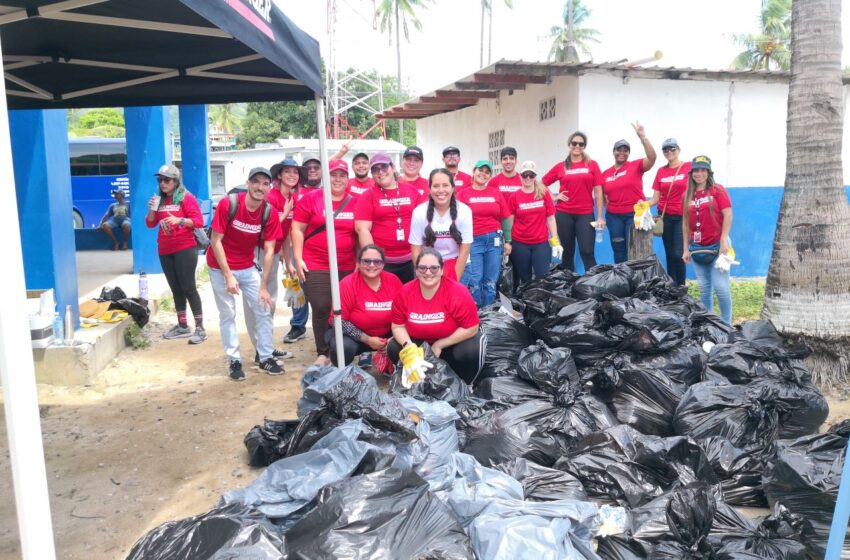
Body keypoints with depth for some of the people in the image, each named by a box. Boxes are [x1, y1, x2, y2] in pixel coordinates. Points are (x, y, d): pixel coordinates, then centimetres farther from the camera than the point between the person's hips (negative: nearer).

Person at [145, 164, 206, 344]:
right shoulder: (159, 199, 12)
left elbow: (199, 221, -13)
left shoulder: (186, 197, -6)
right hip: (165, 251, 6)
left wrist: (179, 220, -26)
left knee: (188, 288, -7)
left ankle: (200, 328, -3)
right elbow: (150, 224, 12)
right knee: (176, 289, 10)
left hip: (185, 249, -6)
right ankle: (182, 326, 18)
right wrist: (152, 209, -6)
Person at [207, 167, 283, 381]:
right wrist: (228, 276, -20)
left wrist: (263, 287, -11)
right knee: (228, 314, 1)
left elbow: (269, 250, -9)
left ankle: (265, 357, 13)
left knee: (264, 308, 1)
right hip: (221, 267, -3)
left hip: (248, 267, 3)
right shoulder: (228, 204, -20)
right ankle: (235, 361, 12)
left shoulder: (269, 213, -11)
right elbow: (215, 241, -16)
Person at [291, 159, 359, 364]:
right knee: (321, 309, -2)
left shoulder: (355, 202, 6)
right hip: (316, 266, -3)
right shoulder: (311, 198, -2)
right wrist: (298, 259, -6)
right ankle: (322, 352, 12)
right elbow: (297, 228, -1)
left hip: (347, 268, 3)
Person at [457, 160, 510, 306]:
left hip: (494, 240, 3)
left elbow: (505, 218, 9)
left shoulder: (496, 192, 8)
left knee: (491, 280, 9)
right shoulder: (463, 194, 0)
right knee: (474, 279, -2)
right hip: (473, 241, -3)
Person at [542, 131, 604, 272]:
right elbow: (542, 184, 15)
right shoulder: (560, 167, 6)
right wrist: (554, 197, 2)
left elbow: (598, 191, 1)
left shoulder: (592, 165, 4)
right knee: (567, 252, 9)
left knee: (587, 252, -7)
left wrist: (600, 217, -3)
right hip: (564, 214, 1)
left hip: (585, 214, -1)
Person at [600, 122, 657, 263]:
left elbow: (652, 158, -21)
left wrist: (642, 137, -28)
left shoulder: (636, 166, -3)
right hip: (614, 216, 4)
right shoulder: (605, 173, 7)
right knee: (618, 251, 11)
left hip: (635, 214, -3)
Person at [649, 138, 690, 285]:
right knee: (669, 255, 9)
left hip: (683, 217, -4)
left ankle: (681, 287, 0)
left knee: (678, 254, -12)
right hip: (665, 217, 4)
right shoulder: (661, 171, 8)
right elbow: (655, 199, 6)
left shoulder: (689, 167, -2)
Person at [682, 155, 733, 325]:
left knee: (720, 286, -7)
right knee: (704, 288, 10)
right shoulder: (687, 195, 9)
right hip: (697, 248, 4)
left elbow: (728, 215, -8)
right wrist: (686, 249, 10)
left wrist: (724, 241, -15)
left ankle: (727, 323, 5)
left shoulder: (718, 190, -3)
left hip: (717, 246, -4)